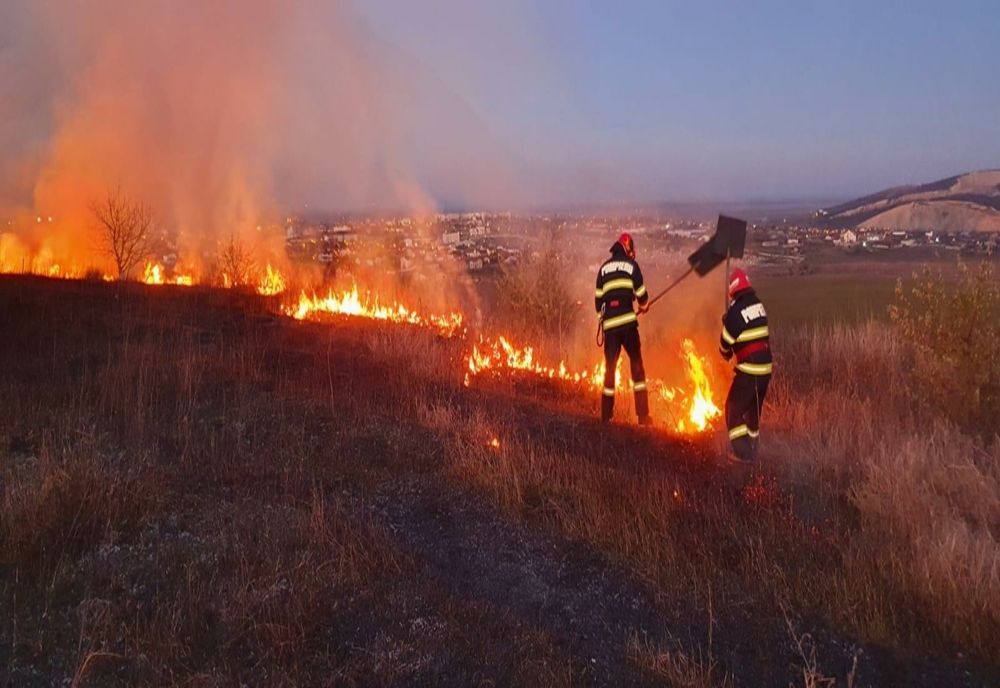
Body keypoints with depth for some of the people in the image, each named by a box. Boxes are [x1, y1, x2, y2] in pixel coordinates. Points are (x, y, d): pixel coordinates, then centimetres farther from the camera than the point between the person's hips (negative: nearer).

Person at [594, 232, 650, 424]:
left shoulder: (604, 268, 16)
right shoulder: (631, 265, 5)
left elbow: (598, 299, 13)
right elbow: (641, 294, 2)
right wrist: (643, 305, 23)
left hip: (609, 324, 3)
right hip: (627, 321, -3)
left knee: (610, 368, 7)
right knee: (637, 366, 6)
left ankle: (606, 417, 5)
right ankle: (643, 416, 5)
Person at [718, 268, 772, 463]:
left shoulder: (736, 310, -15)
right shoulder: (759, 304, 6)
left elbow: (726, 341, -4)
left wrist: (726, 354, 17)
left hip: (748, 369, -7)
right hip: (766, 367, 7)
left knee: (734, 409, 5)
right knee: (754, 409, 20)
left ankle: (742, 452, 3)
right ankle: (752, 450, 30)